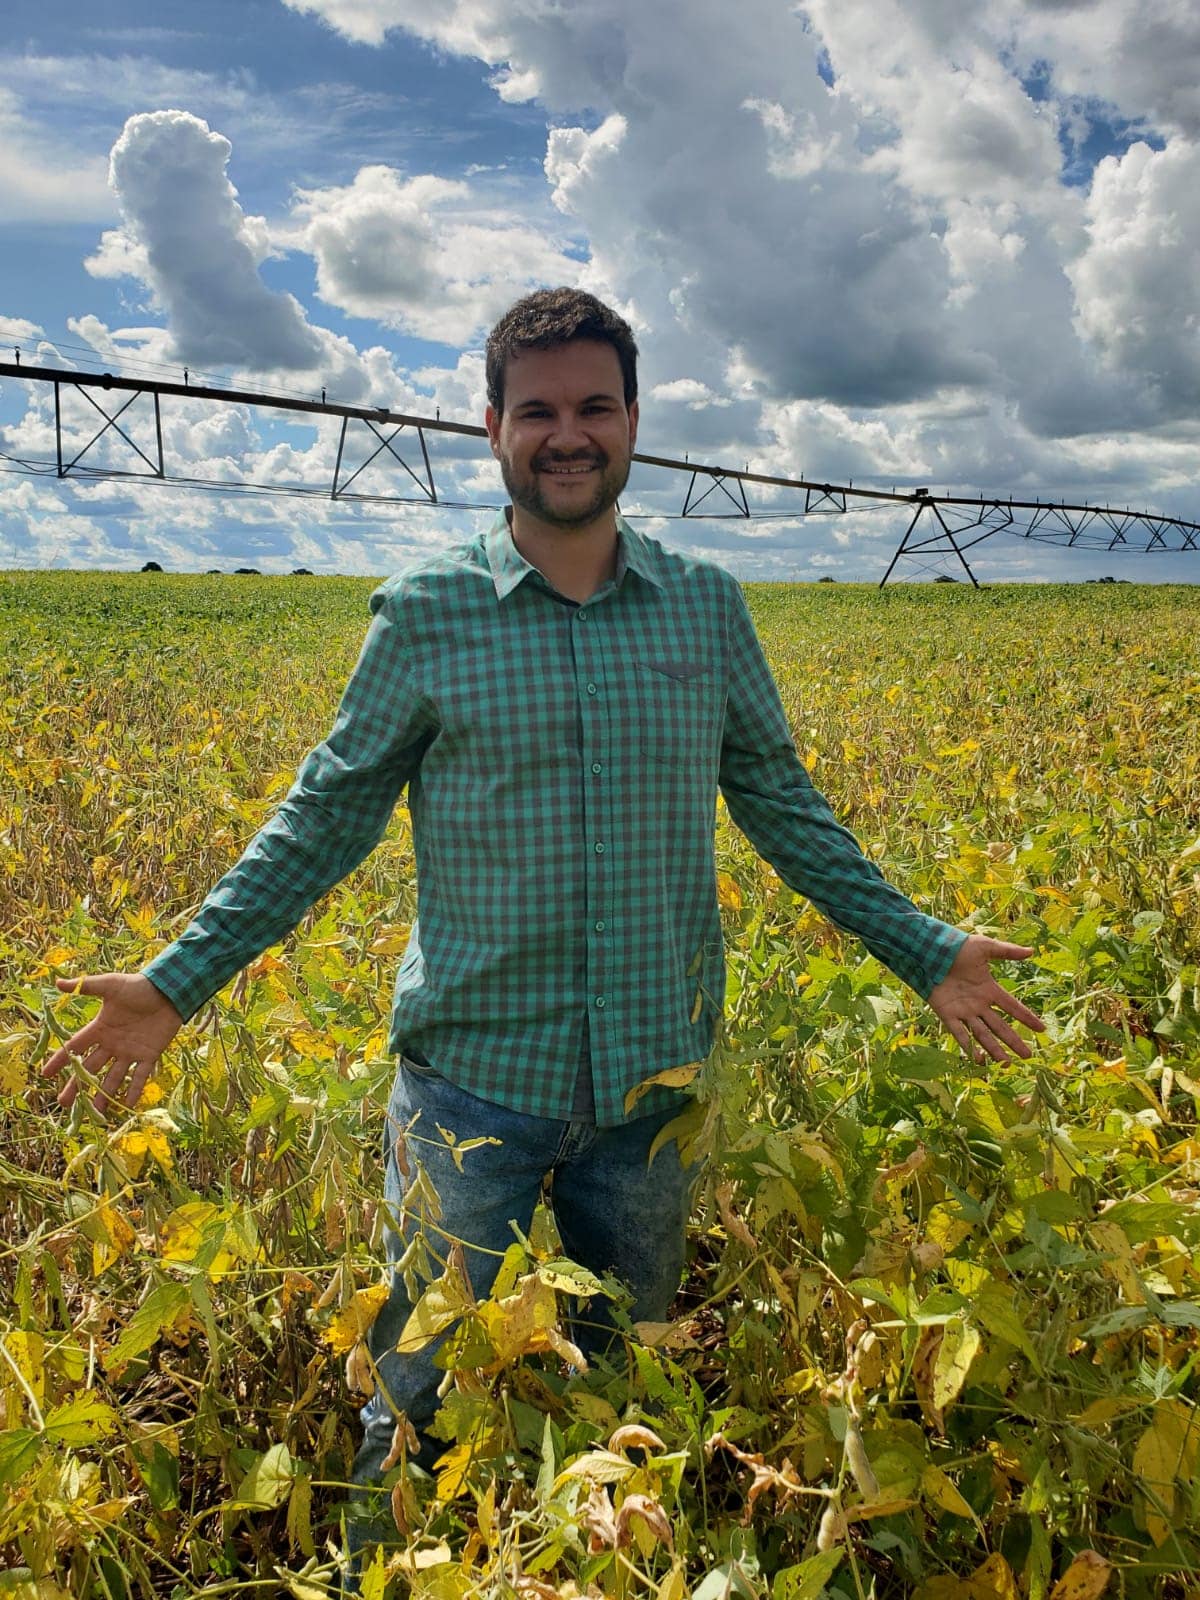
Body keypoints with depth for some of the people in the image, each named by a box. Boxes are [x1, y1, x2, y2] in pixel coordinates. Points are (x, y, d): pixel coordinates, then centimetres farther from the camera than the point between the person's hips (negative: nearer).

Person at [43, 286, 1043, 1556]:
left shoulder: (707, 609, 2)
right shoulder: (425, 615, -5)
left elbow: (779, 803, 9)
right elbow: (325, 819, 1)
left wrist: (924, 951, 7)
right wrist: (176, 983, -4)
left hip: (655, 1075, 2)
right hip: (474, 1072, -2)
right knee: (425, 1409, 13)